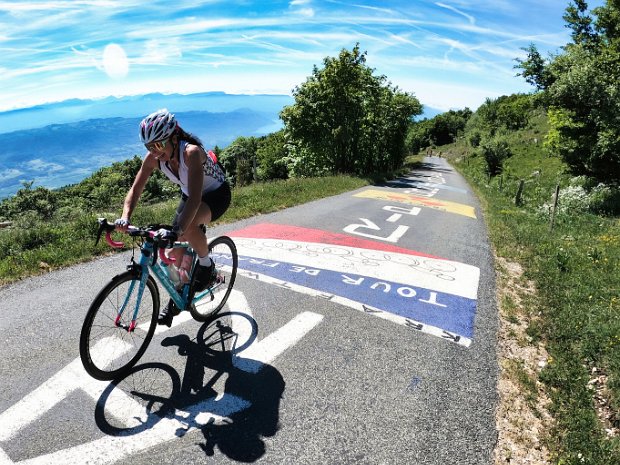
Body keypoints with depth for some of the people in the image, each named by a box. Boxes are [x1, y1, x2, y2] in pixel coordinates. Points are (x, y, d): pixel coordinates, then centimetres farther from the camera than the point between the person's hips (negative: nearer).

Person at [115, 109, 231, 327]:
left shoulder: (191, 152, -36)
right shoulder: (153, 157, -17)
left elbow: (195, 198, -46)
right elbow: (136, 189, -16)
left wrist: (177, 231, -56)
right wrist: (125, 218, -34)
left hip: (217, 194, -6)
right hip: (190, 195, 6)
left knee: (189, 226, -37)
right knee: (176, 251, 2)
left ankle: (206, 265, -9)